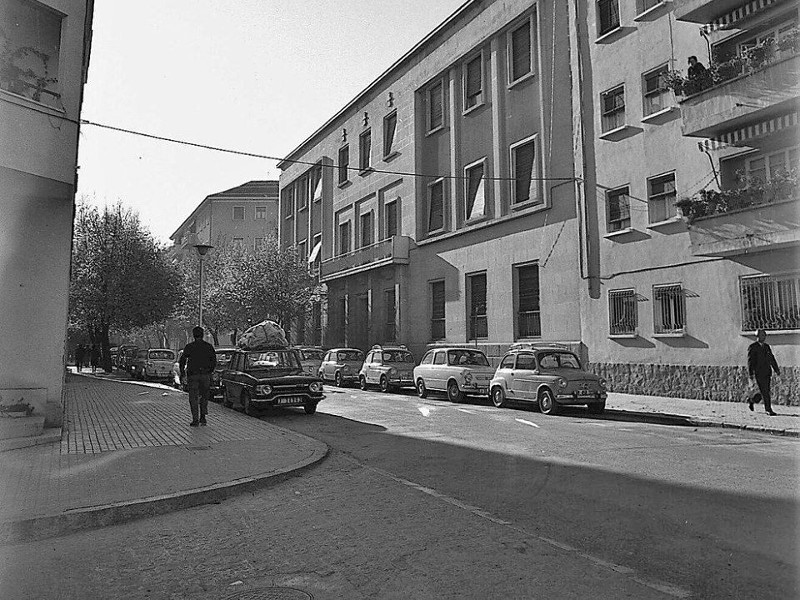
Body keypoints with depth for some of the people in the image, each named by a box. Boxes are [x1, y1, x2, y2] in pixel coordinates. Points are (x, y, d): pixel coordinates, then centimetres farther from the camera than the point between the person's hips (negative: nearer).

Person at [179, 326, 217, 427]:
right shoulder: (209, 346, 4)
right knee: (204, 397, 15)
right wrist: (210, 372, 18)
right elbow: (214, 361, 5)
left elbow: (182, 361, -3)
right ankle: (203, 417, 6)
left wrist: (182, 373, 9)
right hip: (205, 375, 2)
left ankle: (195, 420, 1)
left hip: (193, 375, -2)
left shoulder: (189, 347, -1)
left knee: (193, 398, 4)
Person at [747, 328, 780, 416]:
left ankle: (751, 400, 28)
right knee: (764, 392, -8)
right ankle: (768, 410, -3)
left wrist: (776, 369, 10)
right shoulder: (752, 347, -5)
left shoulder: (766, 346, 15)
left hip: (767, 372, 7)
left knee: (766, 391, 8)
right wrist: (751, 373, -14)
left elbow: (772, 359, 18)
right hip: (758, 372, -7)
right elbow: (750, 361, -9)